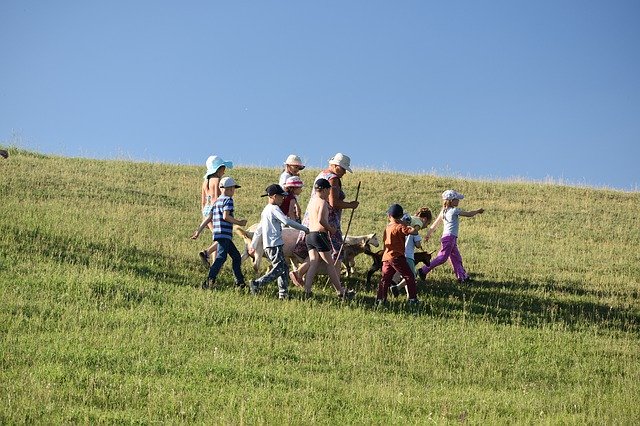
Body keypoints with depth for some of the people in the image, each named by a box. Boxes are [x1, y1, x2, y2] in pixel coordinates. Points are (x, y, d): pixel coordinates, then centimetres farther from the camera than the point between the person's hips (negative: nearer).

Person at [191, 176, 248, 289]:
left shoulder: (217, 201, 20)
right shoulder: (228, 200, -5)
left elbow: (209, 218, 17)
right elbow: (226, 216, -18)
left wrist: (199, 230, 17)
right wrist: (239, 222, -9)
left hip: (218, 233, 9)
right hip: (224, 234, -9)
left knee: (236, 256, 16)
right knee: (221, 257, -17)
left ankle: (240, 281, 20)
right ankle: (210, 279, -30)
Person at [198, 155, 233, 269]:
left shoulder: (206, 181, 12)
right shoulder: (217, 180, -11)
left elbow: (203, 201, 16)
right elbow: (216, 199, -18)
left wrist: (205, 218, 21)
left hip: (206, 210, 8)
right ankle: (206, 253, -22)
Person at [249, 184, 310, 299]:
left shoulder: (265, 210, 19)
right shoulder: (274, 209, -11)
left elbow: (260, 229, 23)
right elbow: (287, 221, -22)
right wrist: (304, 228, -16)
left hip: (268, 245, 10)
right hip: (275, 245, -10)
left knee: (284, 268, 11)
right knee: (279, 269, -11)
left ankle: (283, 293, 9)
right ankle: (257, 283, -16)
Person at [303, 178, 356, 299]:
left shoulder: (311, 202, 15)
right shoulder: (323, 203, -11)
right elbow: (321, 220, -24)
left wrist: (328, 226, 11)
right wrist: (330, 229, -9)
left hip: (309, 235, 7)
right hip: (320, 235, -7)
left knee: (313, 264, 5)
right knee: (330, 263, 1)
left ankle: (307, 291, -7)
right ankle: (340, 292, 9)